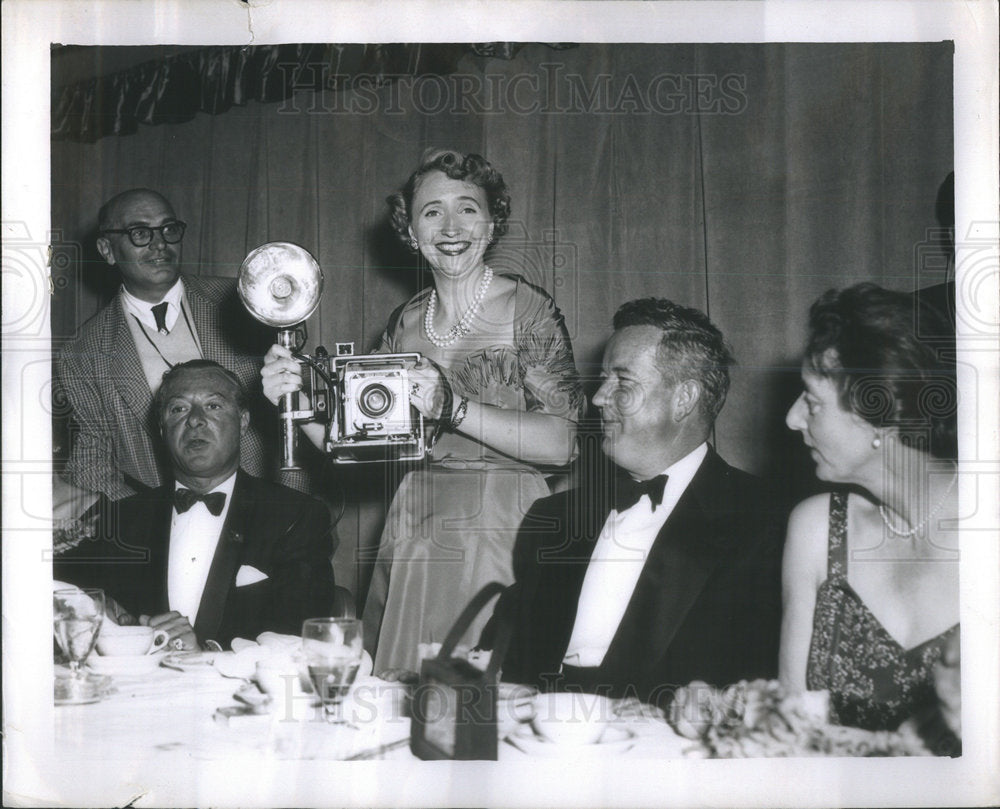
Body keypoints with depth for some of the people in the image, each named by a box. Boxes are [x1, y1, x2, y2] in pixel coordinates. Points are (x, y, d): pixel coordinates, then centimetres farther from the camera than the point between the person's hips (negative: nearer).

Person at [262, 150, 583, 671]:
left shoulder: (525, 307, -4)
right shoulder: (406, 322, 9)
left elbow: (561, 443, -13)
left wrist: (453, 407, -22)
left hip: (500, 530, -4)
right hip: (412, 531, 4)